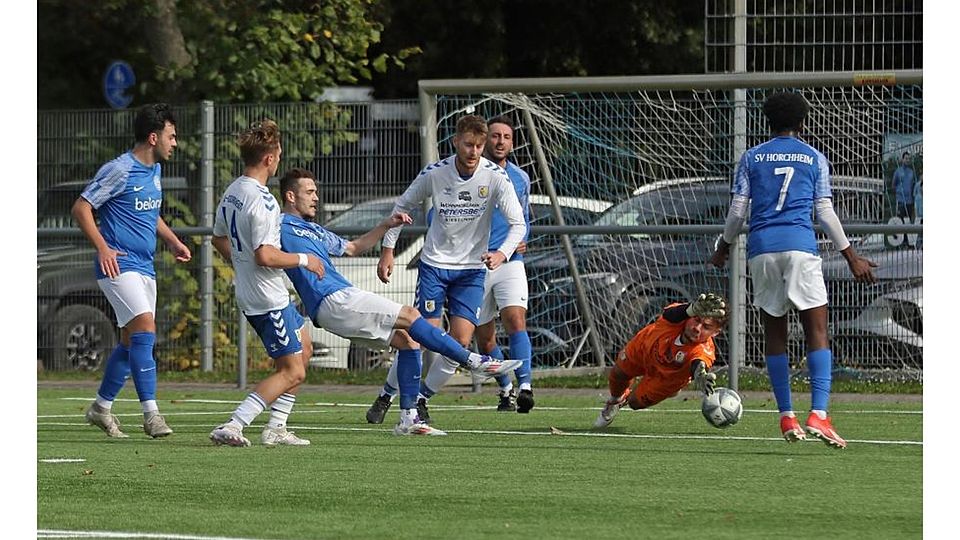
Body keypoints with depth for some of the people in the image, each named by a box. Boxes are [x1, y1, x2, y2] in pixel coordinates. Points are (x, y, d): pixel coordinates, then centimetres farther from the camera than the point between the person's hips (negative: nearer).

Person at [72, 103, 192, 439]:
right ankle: (151, 413, -23)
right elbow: (81, 208, -13)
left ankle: (102, 407, 26)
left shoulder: (154, 171, 14)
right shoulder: (119, 171, -13)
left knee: (133, 341, 12)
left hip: (144, 268, 9)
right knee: (145, 330, -20)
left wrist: (173, 242, 15)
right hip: (119, 266, -9)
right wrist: (102, 247, -23)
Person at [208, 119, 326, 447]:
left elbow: (219, 239, 20)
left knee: (303, 350, 23)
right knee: (292, 371, -4)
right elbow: (265, 256, -28)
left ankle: (276, 427, 20)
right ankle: (232, 427, -12)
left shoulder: (231, 193, 7)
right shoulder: (262, 201, -23)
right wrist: (303, 260, -13)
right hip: (269, 297, -10)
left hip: (248, 293, 10)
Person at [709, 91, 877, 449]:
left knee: (774, 332, 10)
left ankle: (787, 418, 8)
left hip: (761, 247, 2)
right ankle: (818, 415, -20)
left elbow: (738, 209, 9)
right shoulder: (814, 158, 10)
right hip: (801, 246, -2)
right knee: (817, 329, -4)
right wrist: (851, 257, 11)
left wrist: (723, 247, 24)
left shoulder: (751, 158, 12)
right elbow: (825, 212, 6)